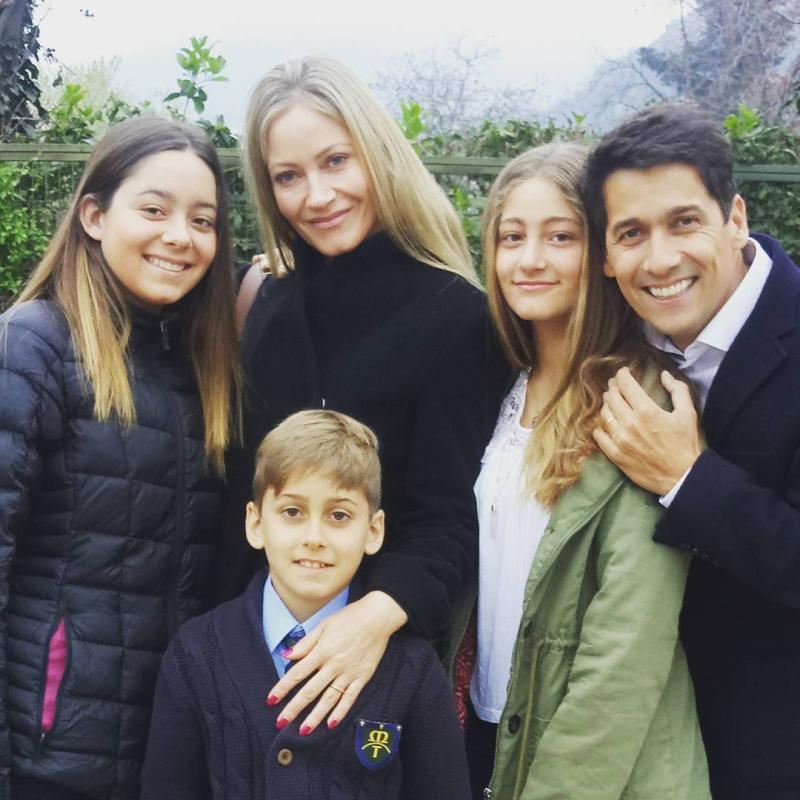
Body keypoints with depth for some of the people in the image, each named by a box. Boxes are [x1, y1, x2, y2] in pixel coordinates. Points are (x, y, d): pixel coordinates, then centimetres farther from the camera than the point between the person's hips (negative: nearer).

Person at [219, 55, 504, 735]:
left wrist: (382, 611, -33)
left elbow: (450, 518, -17)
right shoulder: (272, 307, 1)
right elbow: (247, 488, 9)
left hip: (391, 654, -5)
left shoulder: (452, 313, -15)